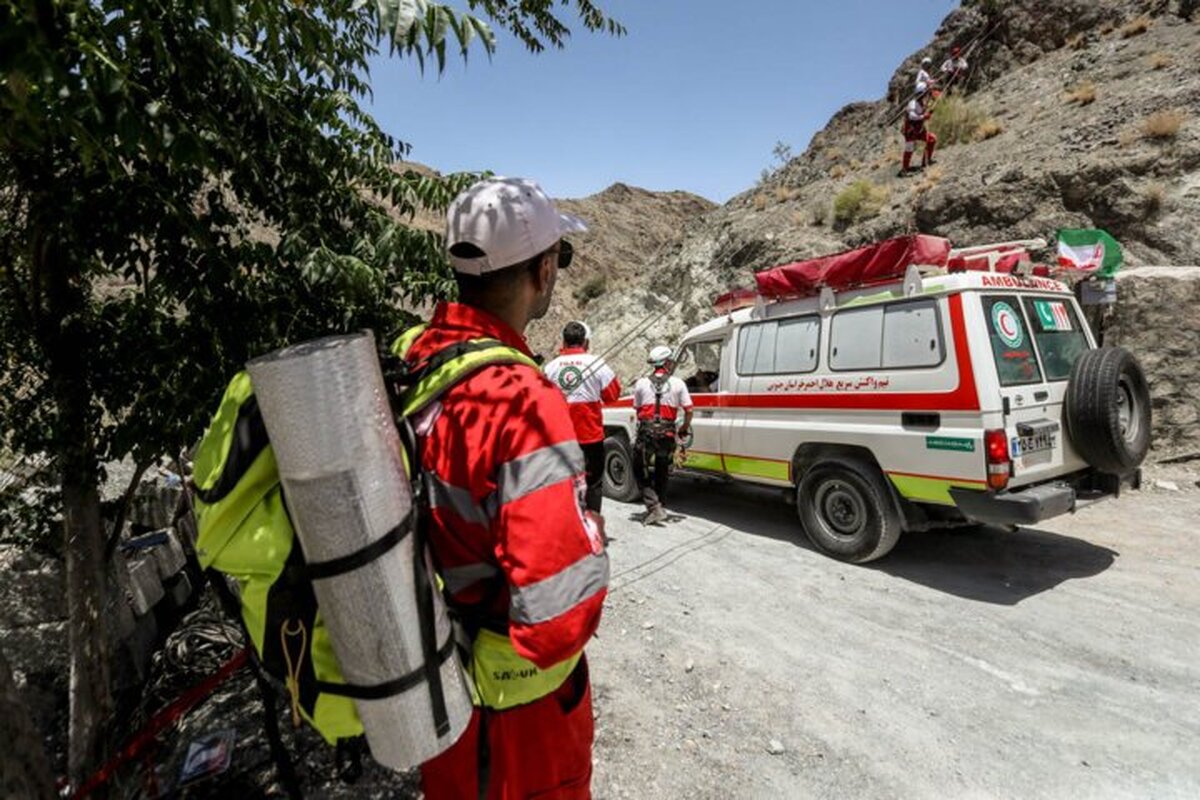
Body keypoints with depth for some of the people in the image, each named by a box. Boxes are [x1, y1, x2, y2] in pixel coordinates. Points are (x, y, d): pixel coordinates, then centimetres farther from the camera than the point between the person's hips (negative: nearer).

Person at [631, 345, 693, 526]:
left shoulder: (641, 383, 4)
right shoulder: (677, 384, 2)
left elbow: (637, 409, 9)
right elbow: (688, 410, 2)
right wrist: (684, 430, 18)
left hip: (646, 432, -1)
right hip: (667, 434, 1)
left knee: (641, 472, 7)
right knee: (662, 473, 17)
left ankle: (654, 507, -7)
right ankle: (659, 507, 25)